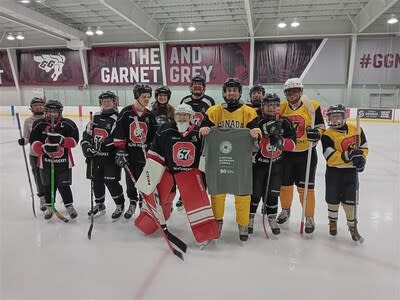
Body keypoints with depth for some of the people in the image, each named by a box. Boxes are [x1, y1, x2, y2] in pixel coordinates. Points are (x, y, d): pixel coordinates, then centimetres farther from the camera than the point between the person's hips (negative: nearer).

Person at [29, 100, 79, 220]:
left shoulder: (68, 124, -5)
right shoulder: (39, 124, -1)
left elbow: (74, 140, -9)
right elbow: (33, 142, -5)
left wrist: (61, 140, -26)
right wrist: (44, 148, -24)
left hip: (64, 161, -2)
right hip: (45, 161, 2)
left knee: (64, 185, 5)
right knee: (48, 185, 12)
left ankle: (69, 206, 23)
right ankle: (49, 207, 30)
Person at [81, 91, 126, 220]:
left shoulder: (117, 118, -7)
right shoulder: (96, 118, 13)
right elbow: (87, 134, 16)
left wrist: (120, 154, -24)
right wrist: (86, 147, 2)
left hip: (111, 156, -6)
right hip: (95, 156, 6)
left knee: (111, 181, -6)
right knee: (97, 180, 14)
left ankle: (120, 206, 13)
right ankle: (99, 205, 32)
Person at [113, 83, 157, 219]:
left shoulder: (150, 115, 4)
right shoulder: (126, 112, -5)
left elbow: (154, 136, 8)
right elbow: (119, 133, -8)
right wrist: (120, 151, -13)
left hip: (144, 154, 1)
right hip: (129, 153, -1)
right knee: (130, 181, 12)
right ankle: (132, 204, 30)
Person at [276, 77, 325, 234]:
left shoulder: (312, 105, -7)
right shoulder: (281, 107, 1)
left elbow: (320, 126, -2)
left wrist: (316, 133, -22)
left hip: (306, 153, -3)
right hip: (286, 152, 3)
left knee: (305, 187, 1)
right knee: (285, 184, 14)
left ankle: (309, 218, 19)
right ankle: (285, 211, 38)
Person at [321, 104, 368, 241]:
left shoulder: (356, 129, -1)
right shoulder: (328, 135, -13)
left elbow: (364, 146, 10)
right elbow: (330, 157, -20)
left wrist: (362, 158, -7)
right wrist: (347, 155, -30)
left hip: (351, 170, 2)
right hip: (334, 171, -1)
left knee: (349, 200, 4)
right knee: (333, 200, 11)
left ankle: (352, 225, 24)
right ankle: (333, 221, 35)